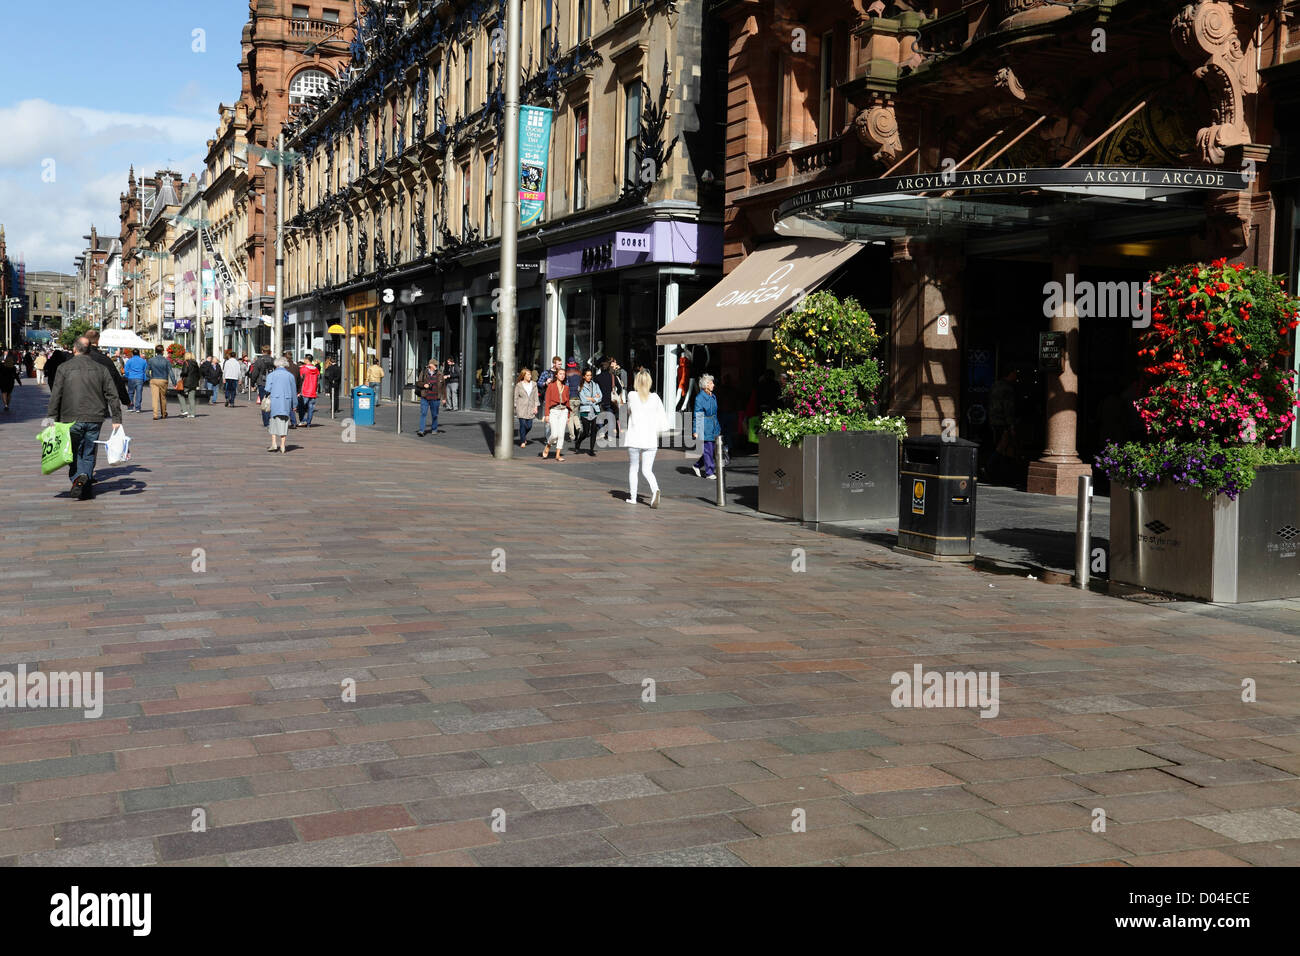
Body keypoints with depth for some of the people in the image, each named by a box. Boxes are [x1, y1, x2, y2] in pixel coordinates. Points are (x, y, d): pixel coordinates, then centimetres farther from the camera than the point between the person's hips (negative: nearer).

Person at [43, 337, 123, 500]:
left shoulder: (65, 368, 0)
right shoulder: (101, 369, 7)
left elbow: (56, 395, -4)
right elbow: (112, 395, 4)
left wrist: (51, 417, -1)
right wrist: (117, 419, 6)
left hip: (72, 419, -2)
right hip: (94, 418, 2)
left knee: (74, 452, 9)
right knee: (89, 453, 9)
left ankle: (78, 478, -16)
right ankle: (85, 488, 2)